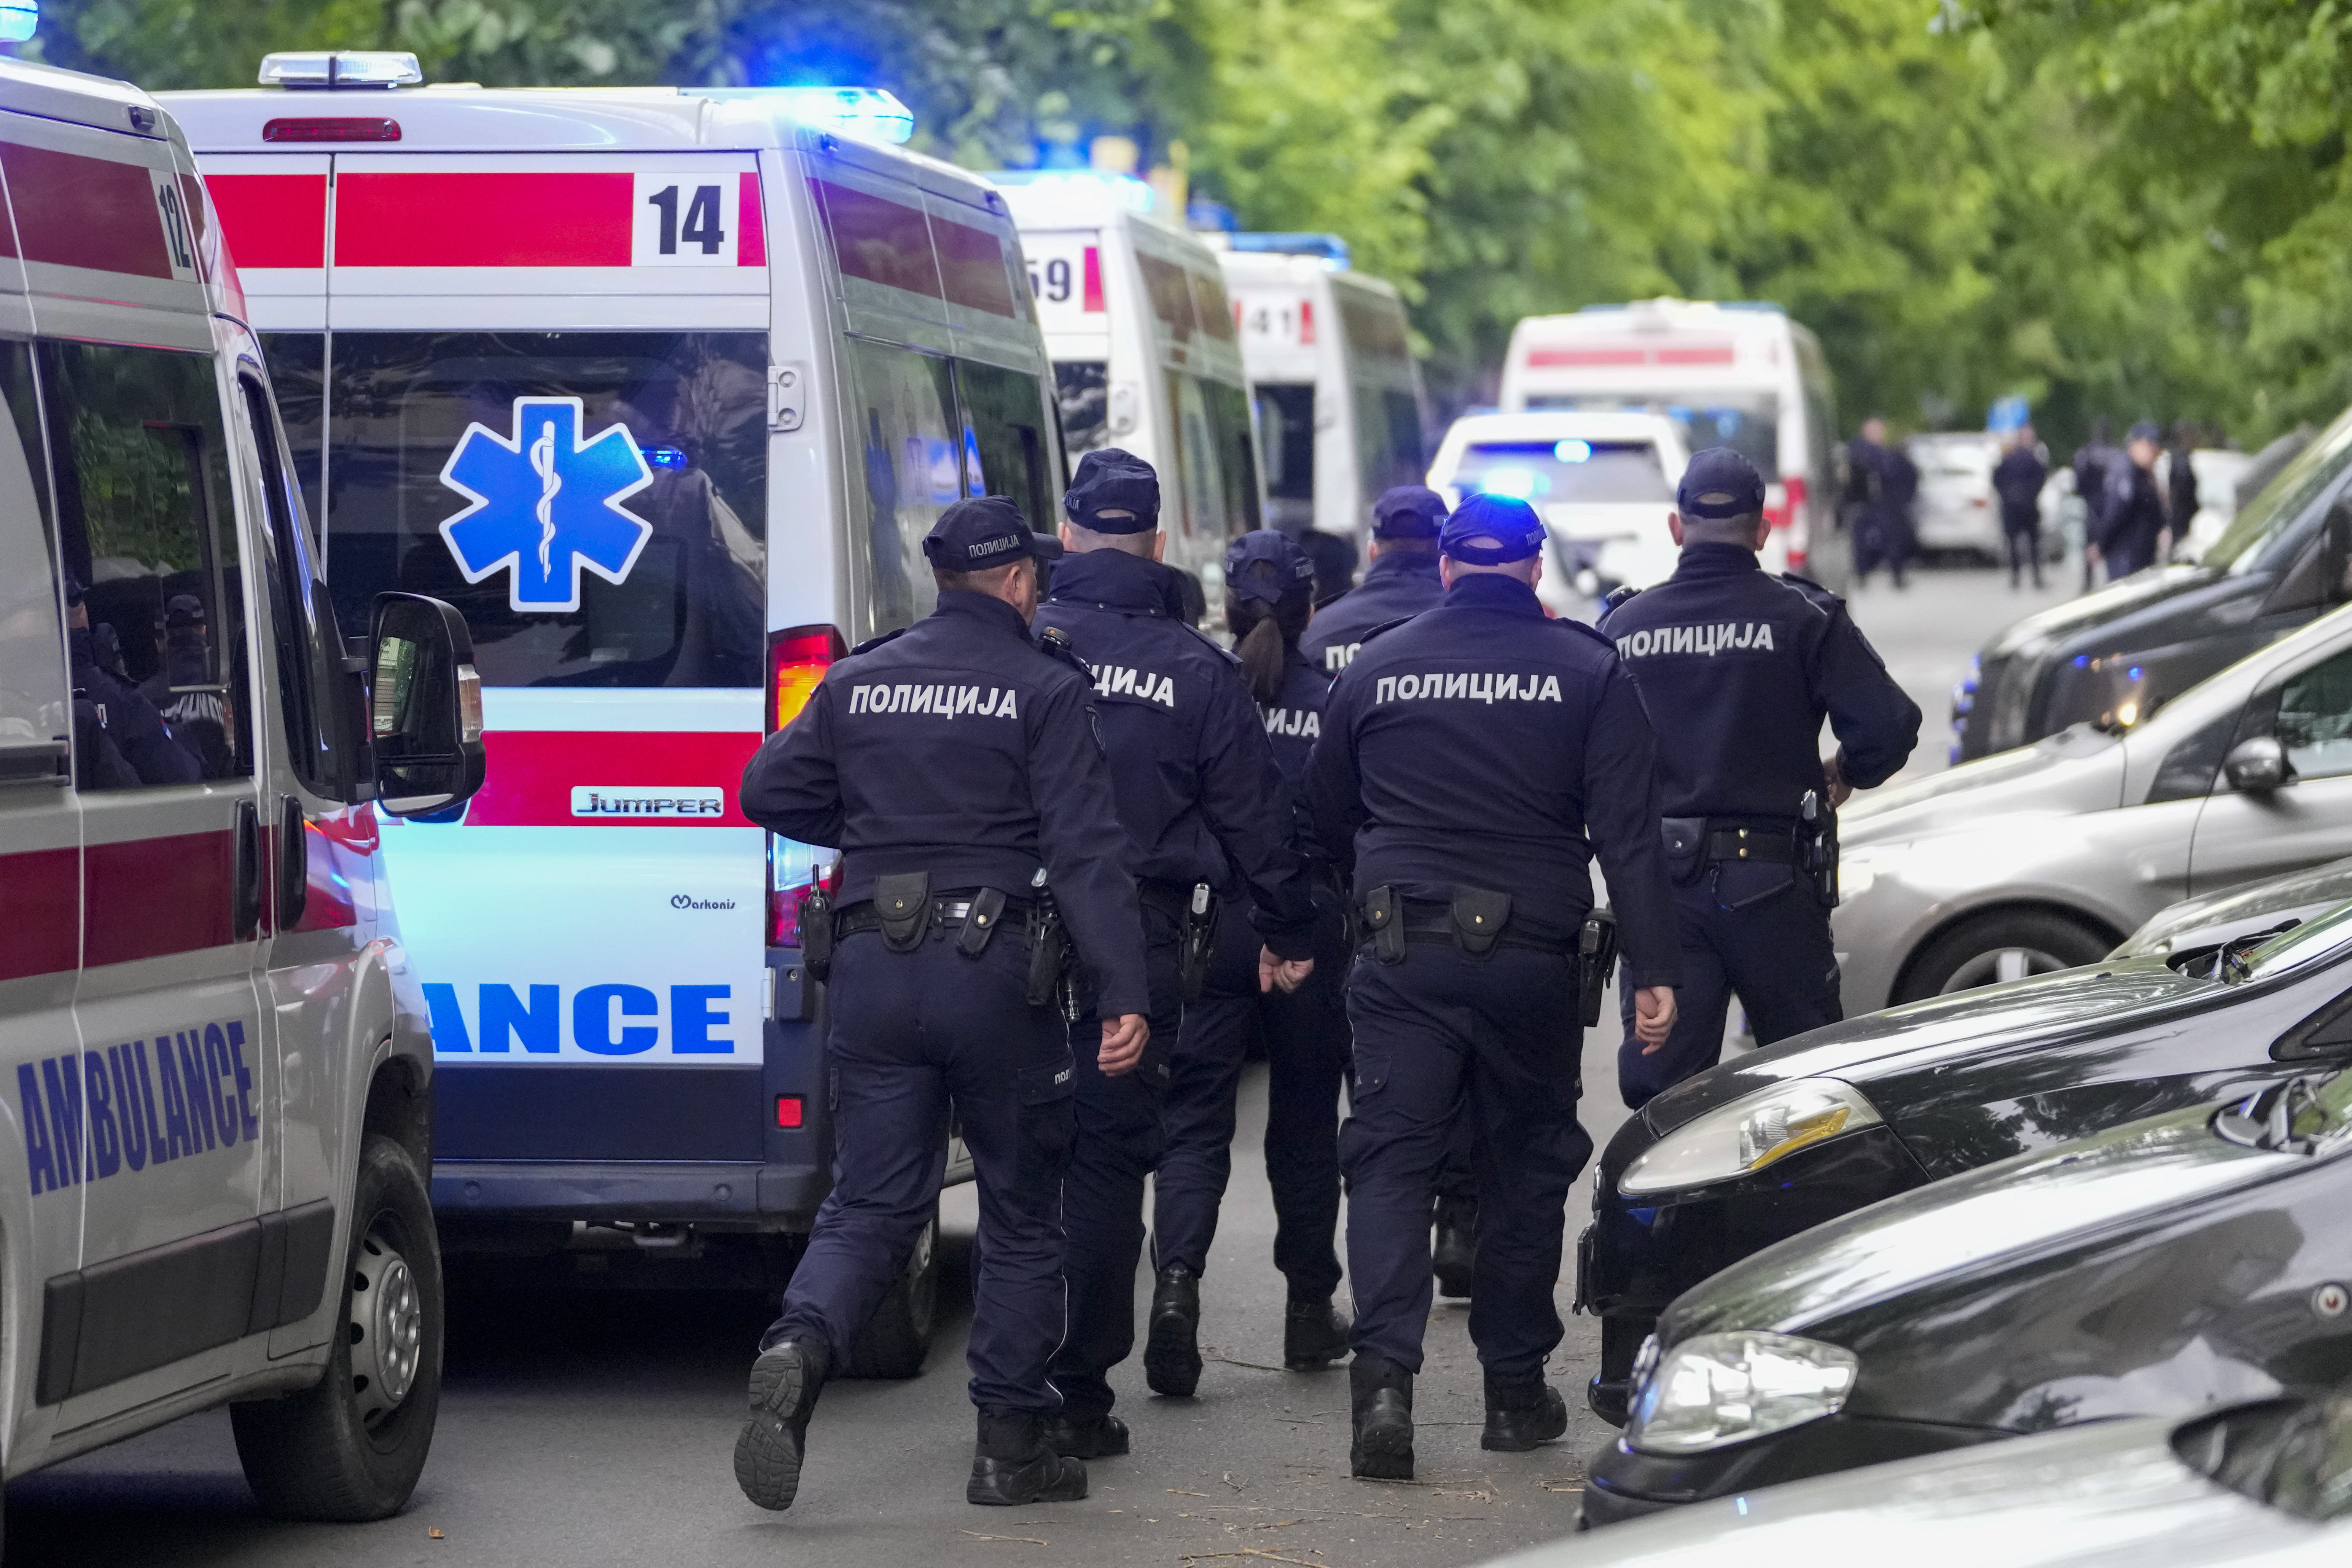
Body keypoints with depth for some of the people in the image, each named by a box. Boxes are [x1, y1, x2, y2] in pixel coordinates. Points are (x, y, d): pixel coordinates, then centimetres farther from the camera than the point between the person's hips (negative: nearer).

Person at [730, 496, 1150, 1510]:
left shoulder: (859, 682, 9)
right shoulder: (1045, 692, -4)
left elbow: (769, 791, 12)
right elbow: (1086, 853, -11)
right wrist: (1123, 996, -14)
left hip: (873, 965, 3)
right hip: (993, 970, -3)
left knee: (871, 1205, 6)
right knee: (1021, 1214, 9)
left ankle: (799, 1347, -23)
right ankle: (1011, 1443, 10)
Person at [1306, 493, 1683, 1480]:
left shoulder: (1377, 667, 6)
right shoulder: (1585, 670, 0)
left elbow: (1326, 820, 16)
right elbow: (1629, 834, -6)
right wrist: (1651, 969, -6)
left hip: (1403, 956, 0)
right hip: (1532, 955, 0)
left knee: (1390, 1157, 0)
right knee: (1525, 1164, 12)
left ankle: (1383, 1374, -18)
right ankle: (1515, 1390, 19)